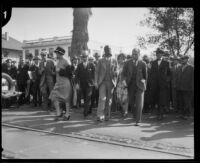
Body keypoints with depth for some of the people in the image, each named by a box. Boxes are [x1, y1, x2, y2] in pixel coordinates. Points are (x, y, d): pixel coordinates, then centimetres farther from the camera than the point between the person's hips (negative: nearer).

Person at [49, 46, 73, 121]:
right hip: (58, 82, 7)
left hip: (65, 83, -7)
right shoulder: (58, 62, 14)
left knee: (66, 98, 2)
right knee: (54, 97, -1)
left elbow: (69, 72, -15)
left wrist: (60, 70, -18)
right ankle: (59, 113, 8)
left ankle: (67, 114, 13)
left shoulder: (66, 62, -10)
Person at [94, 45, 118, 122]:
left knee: (109, 100, 5)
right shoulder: (101, 61, 9)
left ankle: (107, 116, 15)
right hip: (102, 82, -1)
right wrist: (96, 82, -2)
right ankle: (100, 116, -11)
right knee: (102, 98, -12)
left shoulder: (114, 61, 10)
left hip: (111, 82, 1)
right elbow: (97, 71, 6)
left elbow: (116, 72, 10)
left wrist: (115, 73, -12)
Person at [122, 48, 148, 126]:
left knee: (139, 103, -6)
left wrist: (144, 84, 9)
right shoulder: (127, 63, 3)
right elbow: (123, 73, 5)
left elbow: (145, 75, 7)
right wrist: (124, 80, -13)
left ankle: (138, 121, 0)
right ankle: (136, 114, 36)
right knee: (131, 102, 8)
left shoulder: (143, 63, -1)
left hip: (139, 85, -2)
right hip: (130, 84, 2)